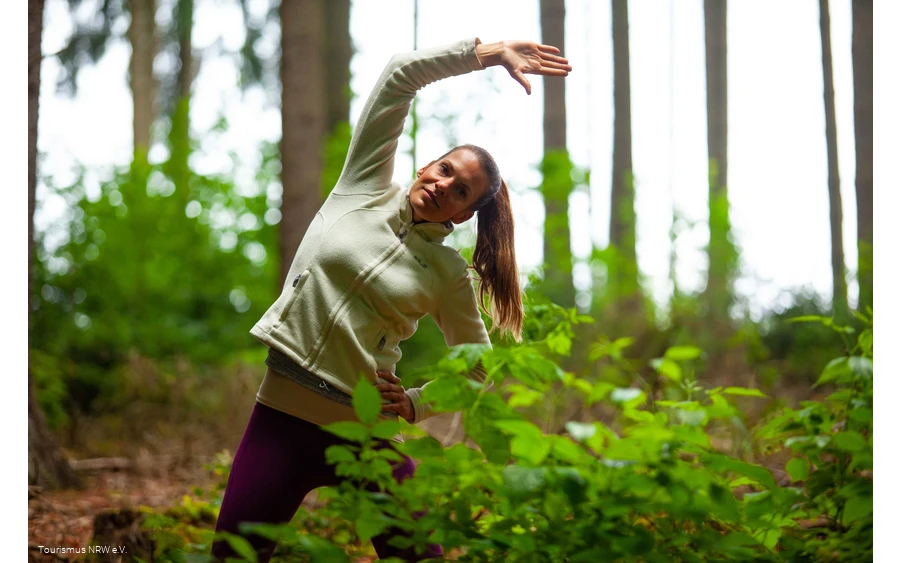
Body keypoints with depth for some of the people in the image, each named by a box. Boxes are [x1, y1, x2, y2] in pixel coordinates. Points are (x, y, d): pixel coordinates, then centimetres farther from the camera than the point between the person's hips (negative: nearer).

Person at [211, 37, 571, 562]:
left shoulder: (450, 274, 3)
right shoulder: (366, 189, 5)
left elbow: (477, 373, 11)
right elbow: (399, 76, 0)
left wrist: (414, 406, -4)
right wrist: (488, 51, -1)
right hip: (281, 416, 0)